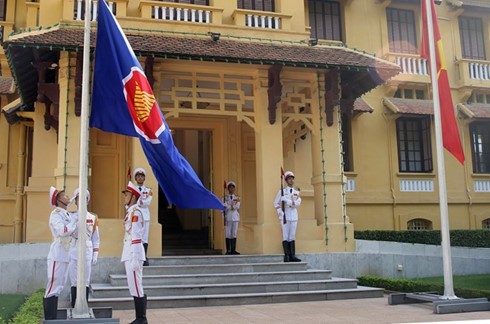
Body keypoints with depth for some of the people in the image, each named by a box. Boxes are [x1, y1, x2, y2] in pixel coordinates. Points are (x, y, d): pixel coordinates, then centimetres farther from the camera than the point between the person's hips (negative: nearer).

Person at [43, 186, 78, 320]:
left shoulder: (67, 214, 15)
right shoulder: (55, 214, -8)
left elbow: (72, 231, 15)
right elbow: (62, 231, -22)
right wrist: (76, 221, -12)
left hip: (65, 254, 9)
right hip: (57, 254, -9)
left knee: (59, 286, 12)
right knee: (53, 286, -6)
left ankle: (53, 318, 19)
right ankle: (49, 319, -2)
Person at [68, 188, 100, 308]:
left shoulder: (93, 218, 8)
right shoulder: (70, 216, 6)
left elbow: (96, 238, 9)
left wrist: (95, 255, 4)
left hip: (87, 251, 1)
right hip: (73, 252, 0)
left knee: (85, 282, 3)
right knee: (74, 282, 3)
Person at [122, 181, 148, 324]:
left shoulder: (135, 212, -12)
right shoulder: (130, 211, 16)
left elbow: (136, 237, -17)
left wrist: (134, 259, -20)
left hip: (133, 253, -10)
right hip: (129, 253, 10)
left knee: (136, 287, -5)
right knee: (135, 287, 12)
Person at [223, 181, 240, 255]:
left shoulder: (237, 198, 14)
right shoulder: (225, 197, 8)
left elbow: (237, 207, 0)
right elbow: (224, 207, -5)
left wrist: (230, 206, -8)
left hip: (235, 217, 2)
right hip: (228, 217, -2)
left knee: (234, 234, 0)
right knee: (228, 234, -5)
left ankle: (233, 250, 1)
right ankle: (228, 250, -2)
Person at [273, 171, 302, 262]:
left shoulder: (296, 192, 12)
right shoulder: (282, 191, 4)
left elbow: (298, 202, -5)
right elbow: (276, 203, 1)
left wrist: (287, 201, -15)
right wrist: (280, 212, -10)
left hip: (294, 216, 3)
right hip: (285, 216, -3)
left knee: (292, 237, 4)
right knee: (286, 236, -6)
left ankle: (292, 256, 4)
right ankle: (287, 256, -7)